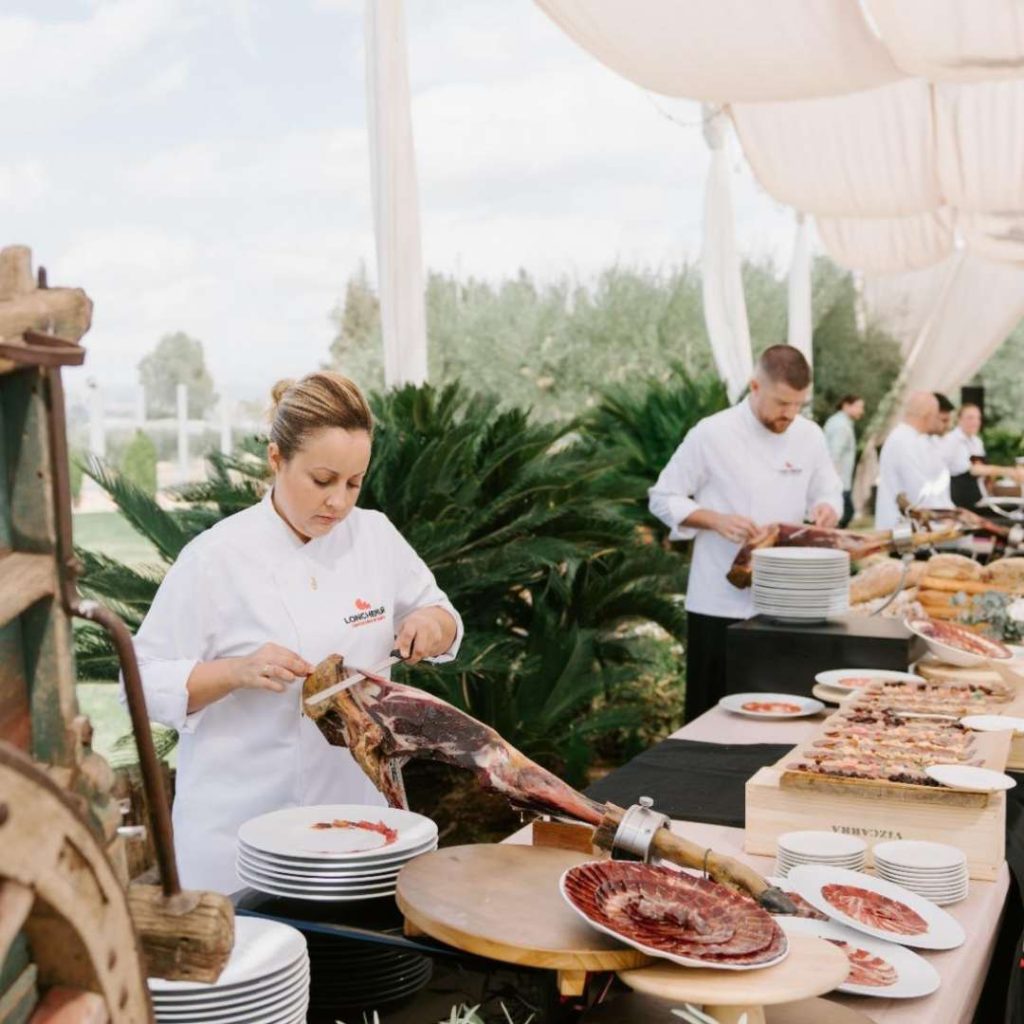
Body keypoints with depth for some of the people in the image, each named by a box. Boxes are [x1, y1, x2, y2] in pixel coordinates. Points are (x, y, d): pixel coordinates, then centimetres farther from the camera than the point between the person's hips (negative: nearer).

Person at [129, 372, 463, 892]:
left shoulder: (374, 534, 1)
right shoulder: (216, 557, -11)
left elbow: (440, 618, 14)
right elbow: (145, 682, -8)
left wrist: (432, 623, -9)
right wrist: (238, 672, -23)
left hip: (354, 805, 4)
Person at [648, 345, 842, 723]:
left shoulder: (809, 436, 3)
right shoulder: (712, 434, -10)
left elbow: (829, 492, 14)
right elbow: (663, 498, -5)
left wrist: (826, 508, -11)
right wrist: (716, 520, -21)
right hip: (722, 603, -4)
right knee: (714, 712, 3)